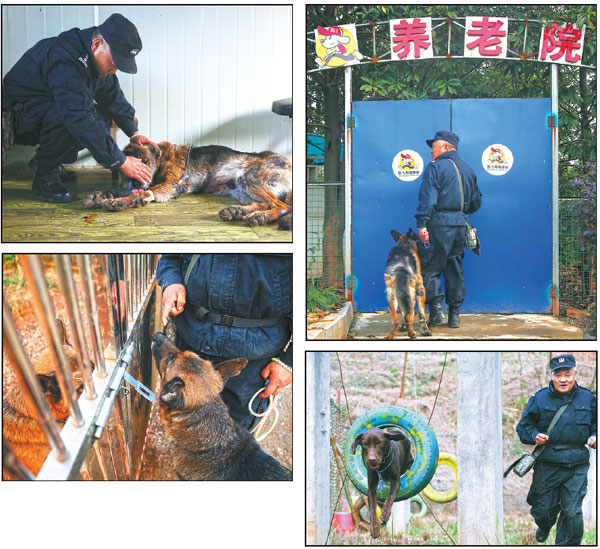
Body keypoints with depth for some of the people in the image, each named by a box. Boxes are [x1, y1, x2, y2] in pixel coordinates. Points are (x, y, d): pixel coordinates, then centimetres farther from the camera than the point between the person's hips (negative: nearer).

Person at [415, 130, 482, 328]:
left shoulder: (435, 167, -4)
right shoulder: (467, 170, 18)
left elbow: (427, 198, -15)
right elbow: (476, 202, 20)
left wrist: (422, 224, -18)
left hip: (439, 223, -7)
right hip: (460, 224, 7)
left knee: (429, 267, -2)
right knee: (454, 269, 11)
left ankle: (436, 310, -12)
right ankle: (454, 315, 11)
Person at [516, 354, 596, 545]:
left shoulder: (588, 398, 6)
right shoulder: (539, 399, 2)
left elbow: (596, 424, 20)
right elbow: (523, 426, 9)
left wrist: (594, 436, 0)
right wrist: (534, 436, -10)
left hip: (577, 466, 0)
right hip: (547, 464, 0)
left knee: (572, 512, -5)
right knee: (543, 509, 10)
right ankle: (544, 528, 45)